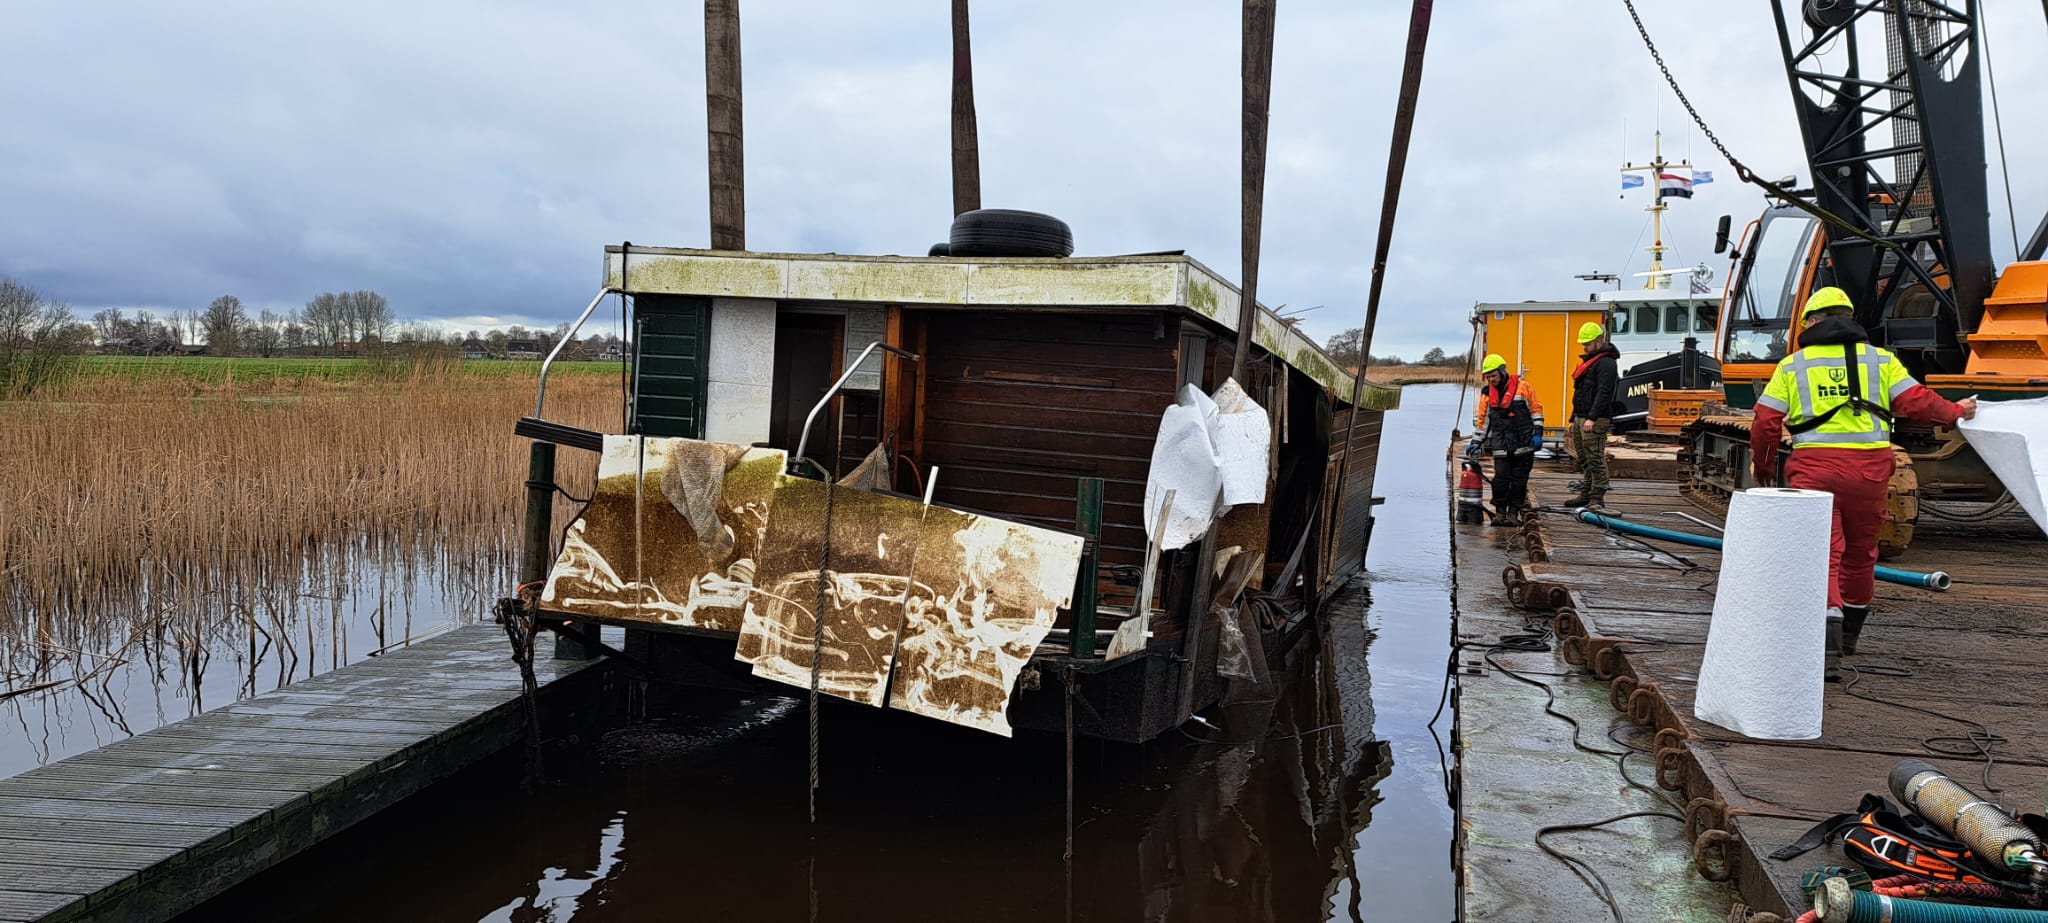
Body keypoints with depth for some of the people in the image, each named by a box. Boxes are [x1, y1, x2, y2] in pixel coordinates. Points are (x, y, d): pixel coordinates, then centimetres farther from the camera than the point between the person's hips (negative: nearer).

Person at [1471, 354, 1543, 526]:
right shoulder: (1487, 394, 9)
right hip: (1501, 446, 2)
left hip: (1523, 445, -2)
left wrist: (1537, 434, -3)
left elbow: (1536, 410, 3)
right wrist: (1476, 443, 13)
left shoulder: (1523, 387, 0)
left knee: (1519, 480, 2)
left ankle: (1513, 512, 10)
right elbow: (1483, 420, 16)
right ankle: (1500, 511, 7)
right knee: (1501, 478, -4)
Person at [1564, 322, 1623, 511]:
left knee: (1596, 459, -10)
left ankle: (1597, 498, -10)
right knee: (1584, 460, 12)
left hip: (1596, 421, -10)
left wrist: (1592, 418, -26)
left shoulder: (1606, 363, -9)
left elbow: (1603, 393, -20)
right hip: (1580, 419, 10)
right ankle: (1585, 494, 18)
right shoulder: (1587, 362, 22)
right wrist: (1573, 421, 25)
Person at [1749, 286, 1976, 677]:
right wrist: (1956, 411, 22)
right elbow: (1916, 402, 2)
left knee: (1822, 553, -5)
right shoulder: (1880, 359, 10)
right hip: (1870, 467, 3)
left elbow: (1765, 422, 2)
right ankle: (1849, 633, 37)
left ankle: (1829, 637, -23)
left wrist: (1762, 465, 17)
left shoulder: (1792, 366, 6)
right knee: (1859, 551, 19)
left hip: (1814, 468, -2)